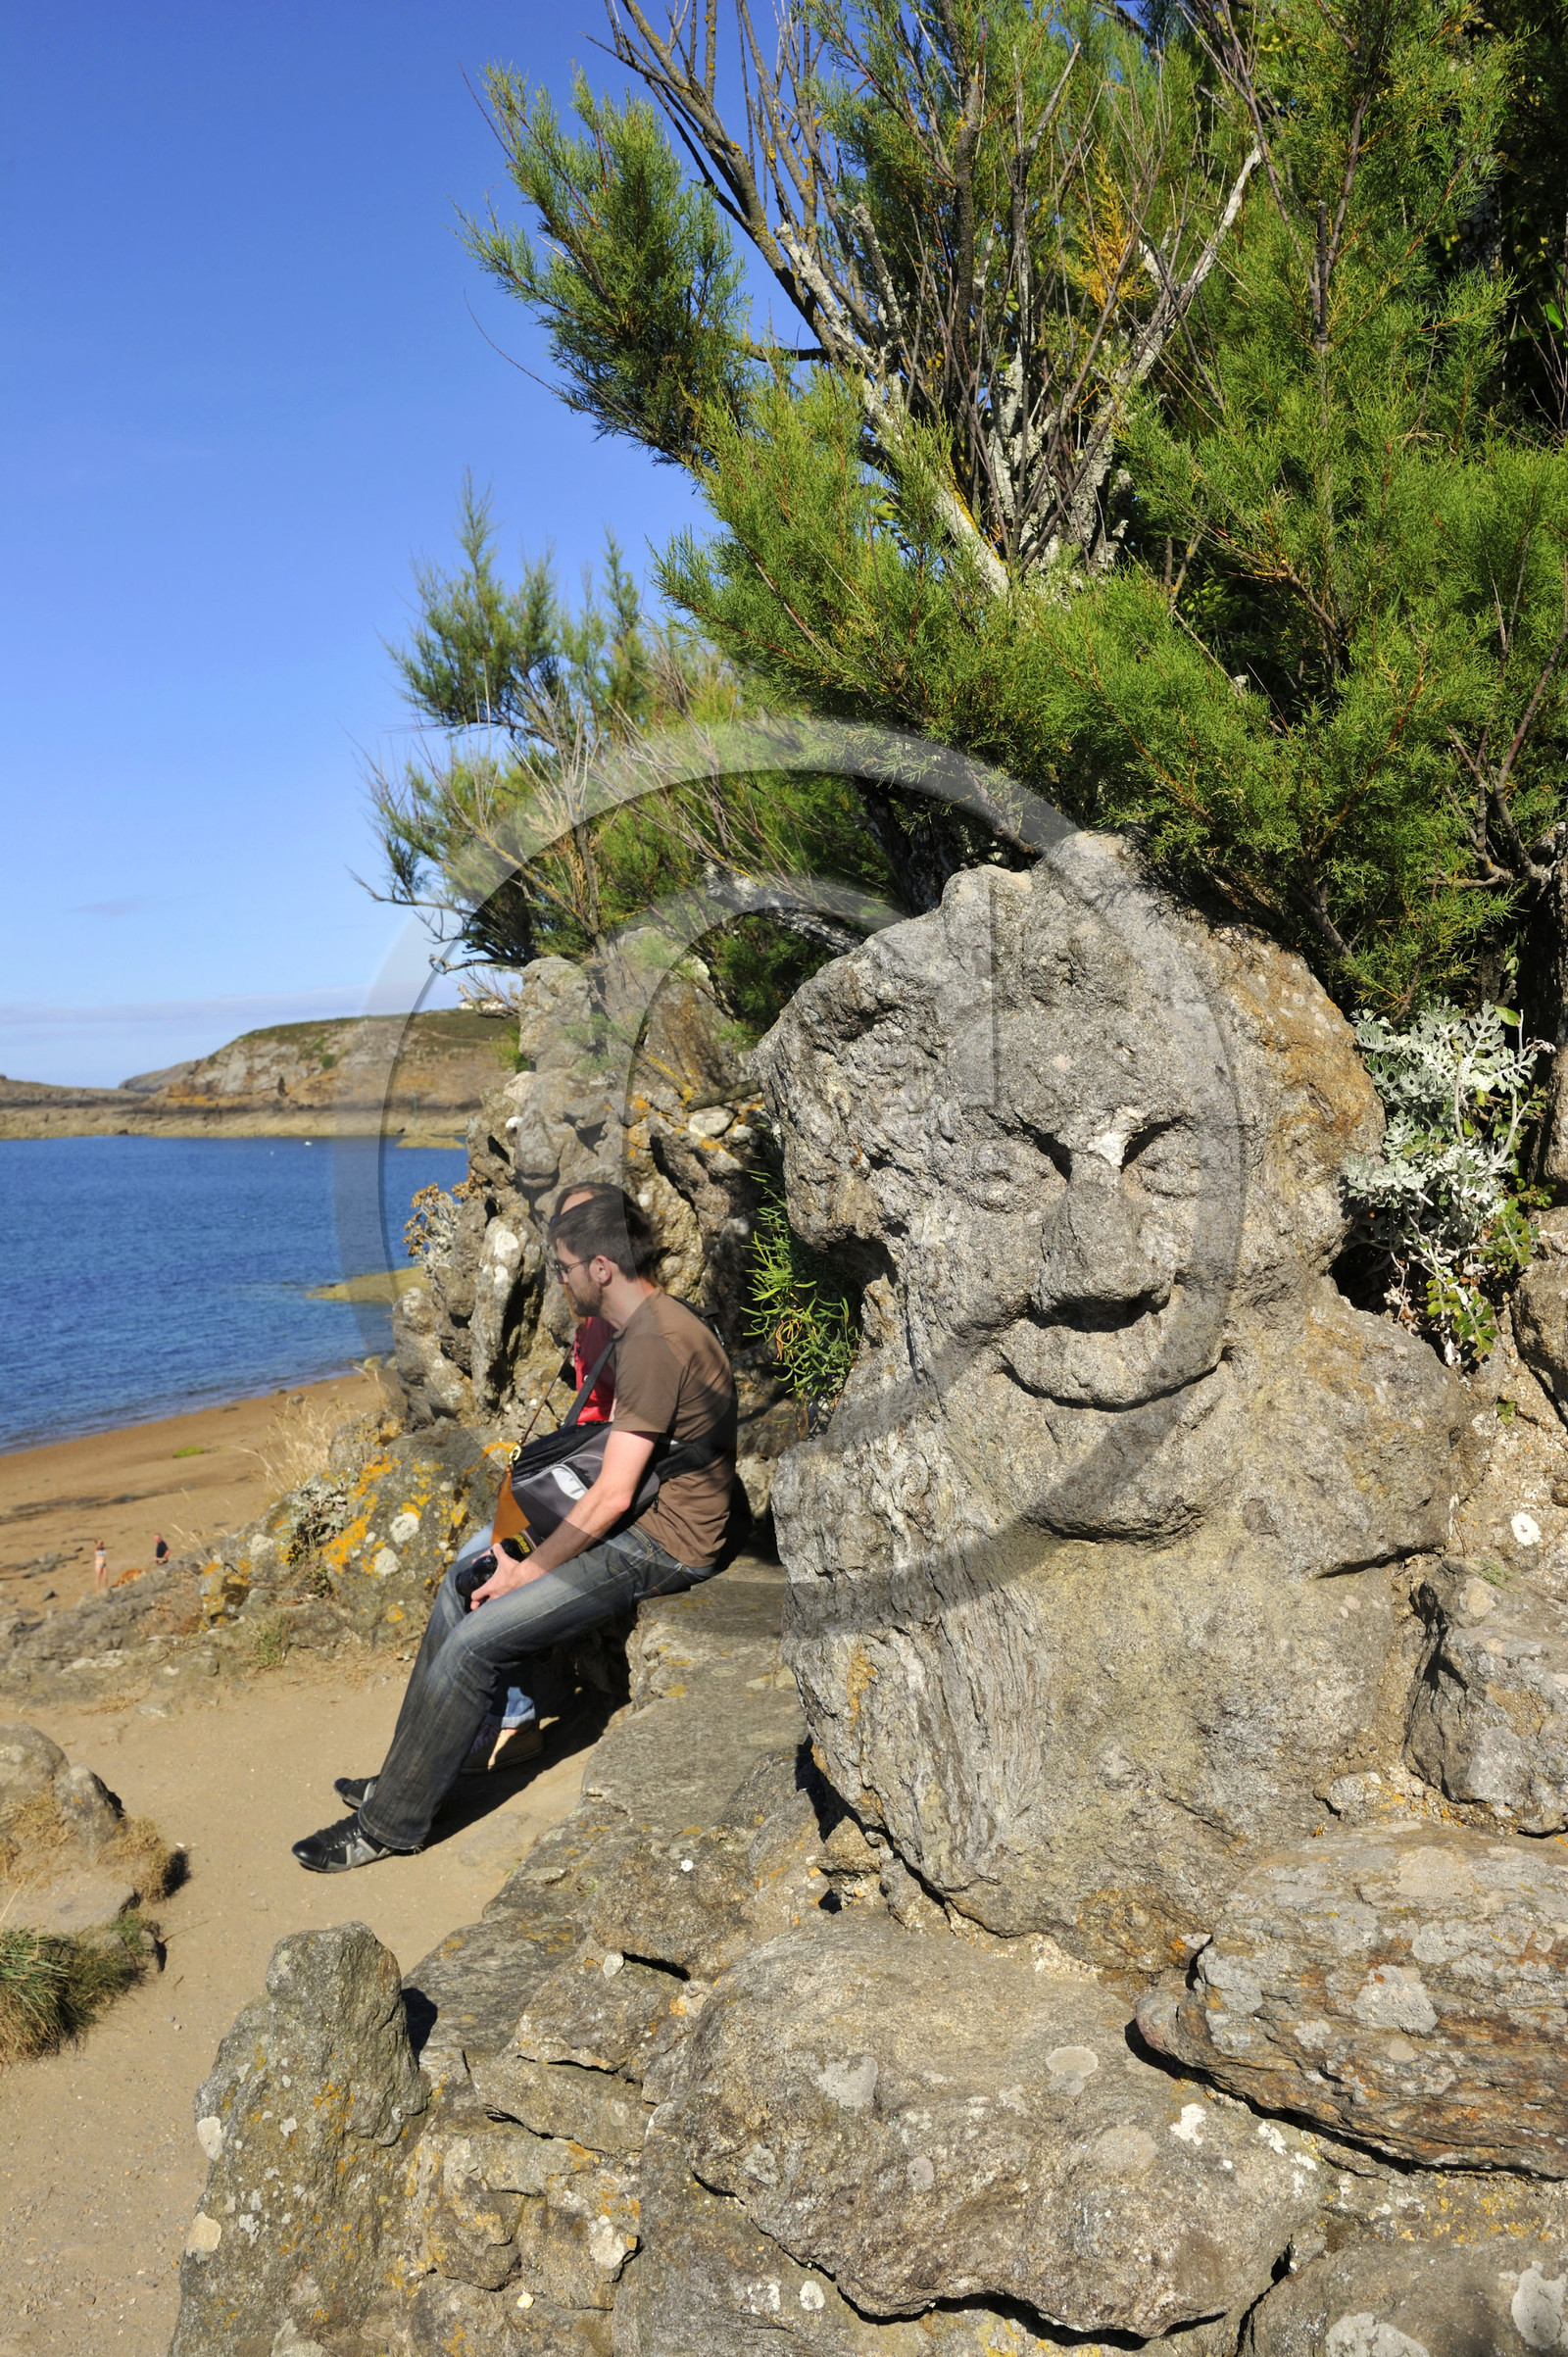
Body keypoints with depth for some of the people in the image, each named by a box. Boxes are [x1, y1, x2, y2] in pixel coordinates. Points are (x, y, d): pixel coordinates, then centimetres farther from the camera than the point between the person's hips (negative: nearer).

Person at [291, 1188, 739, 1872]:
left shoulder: (658, 1342, -23)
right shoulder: (643, 1326, 11)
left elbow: (612, 1496, -23)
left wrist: (526, 1571, -13)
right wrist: (522, 1548, 8)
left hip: (661, 1544, -10)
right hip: (636, 1517, 10)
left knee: (474, 1641, -14)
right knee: (461, 1588, 10)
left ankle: (392, 1822, 1)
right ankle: (404, 1777, 19)